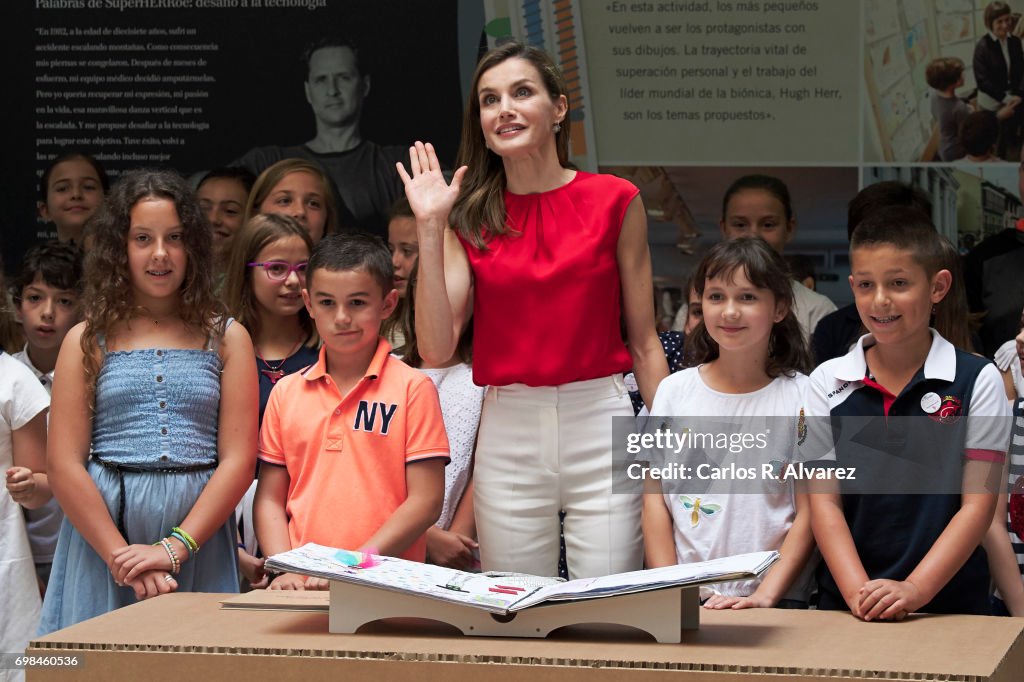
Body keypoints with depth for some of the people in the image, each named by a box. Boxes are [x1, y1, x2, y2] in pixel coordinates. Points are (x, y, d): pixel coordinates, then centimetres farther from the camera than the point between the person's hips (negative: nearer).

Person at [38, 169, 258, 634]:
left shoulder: (227, 339, 8)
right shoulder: (88, 341, 7)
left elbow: (238, 460, -1)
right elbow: (64, 465, -2)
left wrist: (173, 549, -13)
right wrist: (122, 559, -12)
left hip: (199, 542, 0)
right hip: (101, 537, 0)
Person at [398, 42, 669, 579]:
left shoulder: (615, 201, 2)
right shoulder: (471, 218, 6)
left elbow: (644, 344, 4)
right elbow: (436, 348, -5)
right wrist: (430, 228, -7)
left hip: (600, 424, -2)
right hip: (507, 429, 2)